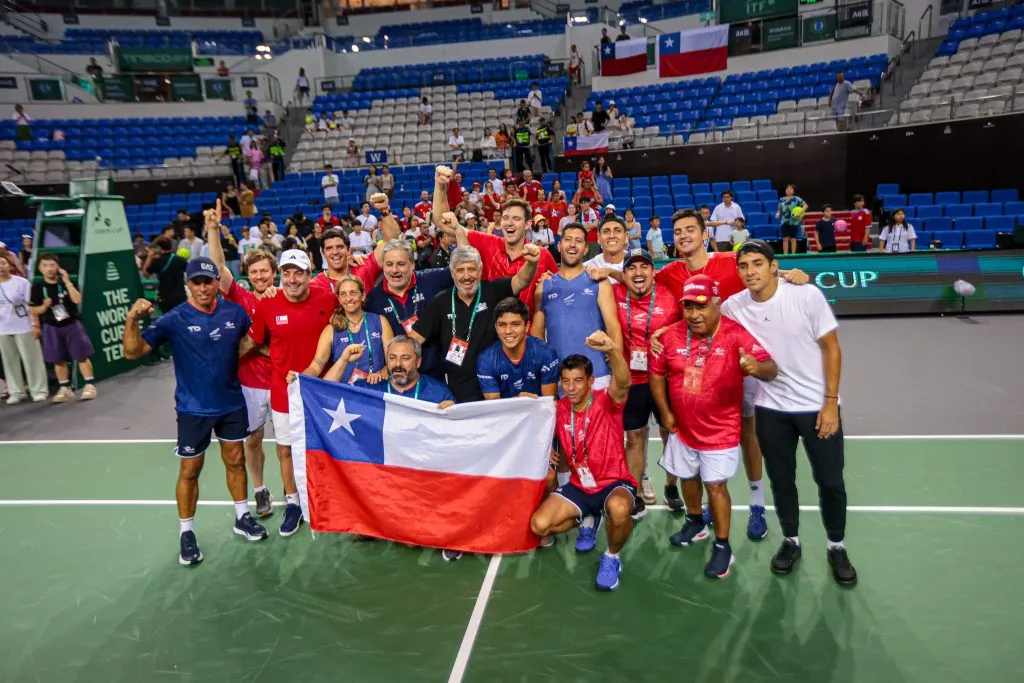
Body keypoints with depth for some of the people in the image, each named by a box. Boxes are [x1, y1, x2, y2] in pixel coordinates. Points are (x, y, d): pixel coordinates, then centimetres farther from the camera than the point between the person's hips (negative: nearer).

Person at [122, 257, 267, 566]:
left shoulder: (235, 312, -5)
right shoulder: (174, 320, -15)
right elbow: (133, 351, -22)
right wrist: (131, 319, -37)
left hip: (232, 403, 3)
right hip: (193, 409, -3)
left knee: (235, 461, 16)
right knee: (190, 471, 7)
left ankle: (242, 518, 34)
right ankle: (186, 533, 23)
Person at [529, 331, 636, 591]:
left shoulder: (606, 401, -17)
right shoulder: (559, 409, -2)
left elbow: (622, 382, -42)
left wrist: (612, 350, -62)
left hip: (615, 482, -5)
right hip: (579, 485, 5)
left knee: (619, 509, -40)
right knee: (539, 525, -14)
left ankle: (612, 557, -5)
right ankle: (587, 520, 19)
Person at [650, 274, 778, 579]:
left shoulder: (735, 334, -20)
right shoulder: (672, 335, -9)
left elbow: (770, 369, -29)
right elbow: (656, 373, 5)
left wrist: (757, 367, -53)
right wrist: (665, 412, 2)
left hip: (720, 431, -4)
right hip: (682, 428, 5)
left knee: (716, 485, 1)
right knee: (688, 478, 21)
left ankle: (722, 547, 19)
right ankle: (696, 523, 47)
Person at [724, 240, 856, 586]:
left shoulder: (807, 295, -15)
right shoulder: (733, 307, -7)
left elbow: (831, 348, -9)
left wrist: (831, 402, -12)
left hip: (818, 406, -2)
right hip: (771, 409, 2)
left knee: (830, 482, 7)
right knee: (781, 480, 12)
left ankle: (837, 547, 29)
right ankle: (791, 541, 34)